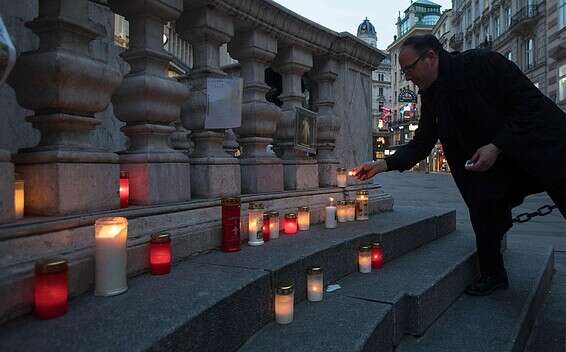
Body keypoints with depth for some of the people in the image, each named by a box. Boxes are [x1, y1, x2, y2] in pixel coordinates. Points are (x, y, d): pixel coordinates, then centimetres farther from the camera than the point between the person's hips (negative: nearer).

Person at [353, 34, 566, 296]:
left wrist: (497, 146, -26)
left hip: (543, 147, -5)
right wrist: (382, 165, -12)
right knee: (483, 214, -3)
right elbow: (421, 145, 1)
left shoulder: (484, 63, -18)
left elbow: (531, 104, -18)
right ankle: (492, 274, 18)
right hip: (491, 166, 5)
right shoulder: (431, 97, 0)